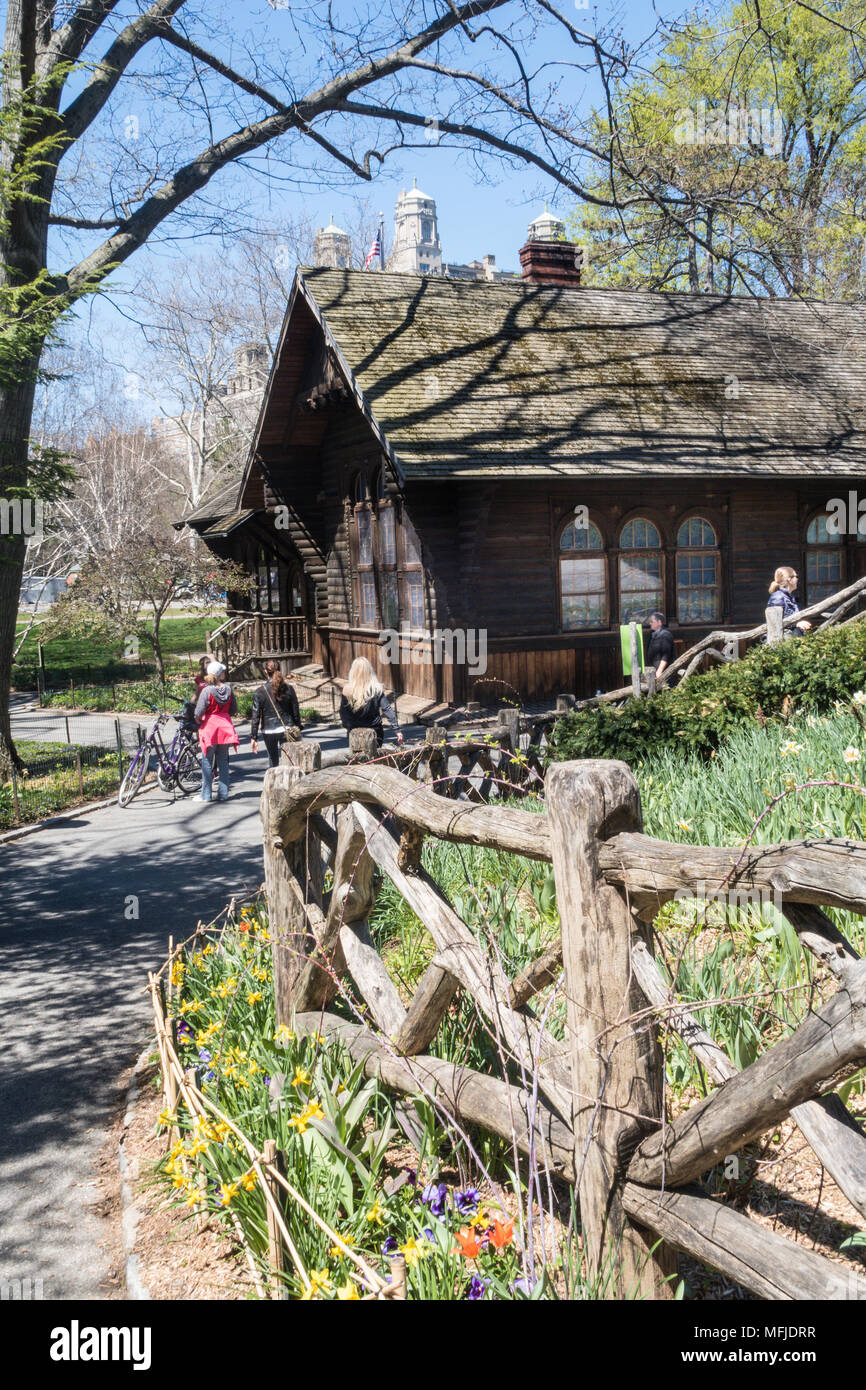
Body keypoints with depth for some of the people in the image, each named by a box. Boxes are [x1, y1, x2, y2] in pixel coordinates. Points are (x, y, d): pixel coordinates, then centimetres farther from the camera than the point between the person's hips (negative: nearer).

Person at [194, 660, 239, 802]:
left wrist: (198, 721, 4)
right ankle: (223, 793, 13)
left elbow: (199, 712, -16)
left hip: (209, 727, -4)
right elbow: (234, 710, 6)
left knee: (207, 762, 4)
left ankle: (206, 794, 6)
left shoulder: (207, 690, -14)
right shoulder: (228, 689, -2)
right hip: (225, 727, 4)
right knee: (223, 761, 11)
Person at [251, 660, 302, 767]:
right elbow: (296, 713, 2)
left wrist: (253, 738, -5)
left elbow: (256, 717, -8)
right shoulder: (289, 689, -3)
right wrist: (298, 730, 14)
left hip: (268, 731, -1)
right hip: (287, 729, 1)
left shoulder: (260, 691, -7)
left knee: (274, 762, 16)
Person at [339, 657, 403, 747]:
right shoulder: (376, 689, -13)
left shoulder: (347, 689, -15)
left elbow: (342, 713, -7)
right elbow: (387, 710, -13)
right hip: (374, 728, 0)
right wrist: (397, 730, -10)